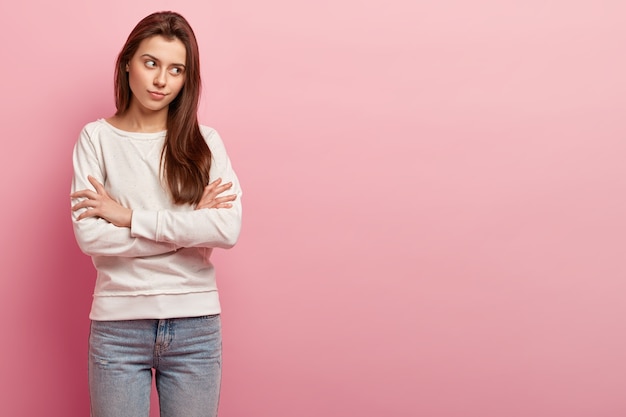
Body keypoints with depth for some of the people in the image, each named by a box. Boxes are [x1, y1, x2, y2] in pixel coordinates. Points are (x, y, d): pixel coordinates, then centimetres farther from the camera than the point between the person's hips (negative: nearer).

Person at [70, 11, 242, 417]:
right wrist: (191, 225, -11)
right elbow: (88, 236, -11)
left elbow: (229, 228, -13)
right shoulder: (97, 137, 0)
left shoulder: (205, 141, 2)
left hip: (196, 325, 1)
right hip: (119, 324, -1)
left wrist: (130, 217, -13)